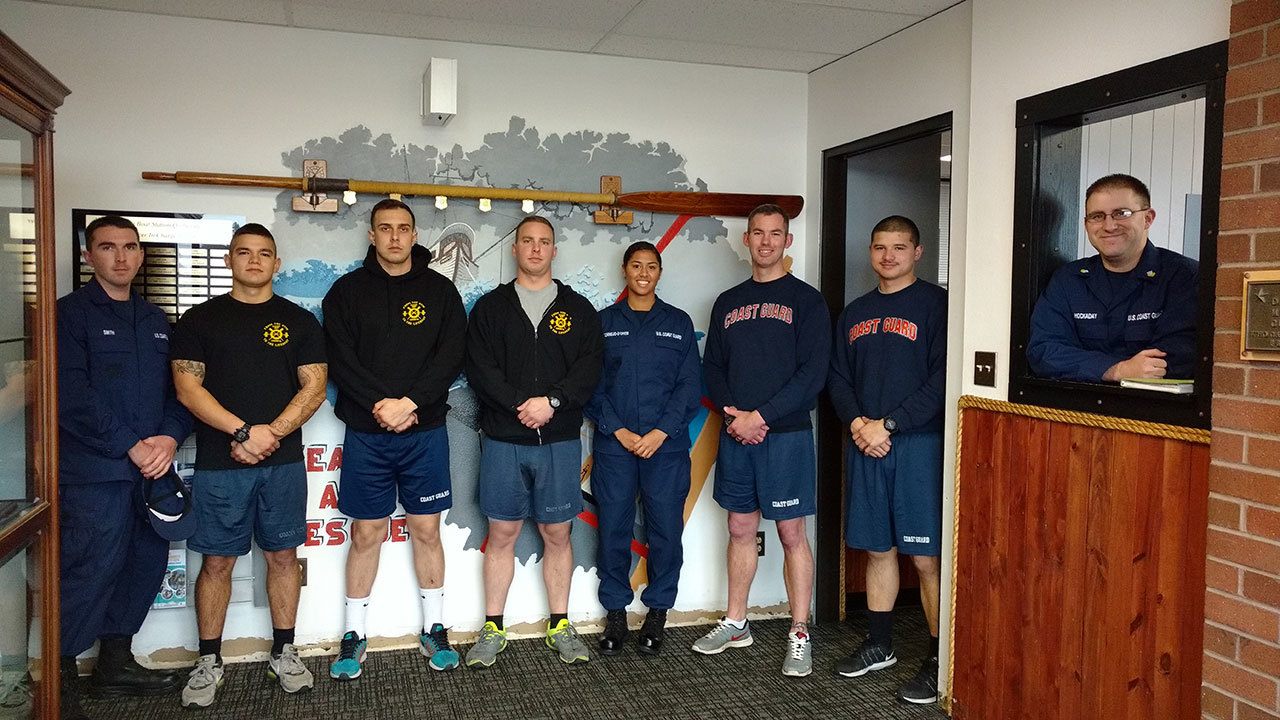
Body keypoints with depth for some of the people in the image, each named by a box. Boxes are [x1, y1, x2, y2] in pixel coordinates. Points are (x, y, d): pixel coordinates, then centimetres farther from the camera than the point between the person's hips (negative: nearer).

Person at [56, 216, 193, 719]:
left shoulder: (155, 321, 16)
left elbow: (179, 389, 12)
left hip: (151, 469, 7)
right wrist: (131, 446, -16)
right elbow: (72, 397, -13)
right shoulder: (70, 314, -3)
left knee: (145, 566, 12)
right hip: (94, 474, -6)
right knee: (89, 572, -5)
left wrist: (169, 437, -6)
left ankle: (116, 664, 29)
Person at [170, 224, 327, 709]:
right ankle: (209, 661, 19)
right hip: (219, 464, -1)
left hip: (283, 463, 1)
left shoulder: (299, 321, 8)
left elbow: (314, 388, 1)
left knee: (283, 556, 8)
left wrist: (272, 433, -12)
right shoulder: (199, 320, 6)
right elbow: (187, 388, -3)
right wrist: (243, 432, -14)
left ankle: (283, 653, 21)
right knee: (216, 560, 5)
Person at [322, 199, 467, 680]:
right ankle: (354, 636, 20)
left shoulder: (440, 290, 4)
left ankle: (434, 629, 21)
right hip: (366, 434, 0)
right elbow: (340, 361, -5)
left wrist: (410, 403, -16)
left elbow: (451, 357, -4)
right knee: (366, 534, 7)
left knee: (427, 531, 8)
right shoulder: (348, 291, 4)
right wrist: (380, 404, -17)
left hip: (425, 431, 0)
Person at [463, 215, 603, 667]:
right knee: (501, 533, 5)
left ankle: (560, 626, 19)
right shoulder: (490, 307, 8)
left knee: (557, 533, 7)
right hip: (503, 440, 0)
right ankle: (492, 630, 16)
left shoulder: (578, 309, 9)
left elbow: (590, 367, -2)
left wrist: (552, 401, -15)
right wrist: (520, 405, -15)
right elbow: (479, 368, -3)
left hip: (560, 441, 1)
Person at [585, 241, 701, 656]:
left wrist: (661, 432, -9)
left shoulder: (678, 323, 8)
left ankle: (657, 613, 17)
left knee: (666, 532, 2)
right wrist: (618, 431, -8)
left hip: (666, 446, 0)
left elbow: (690, 385, 3)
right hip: (614, 445, 0)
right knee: (613, 531, 3)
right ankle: (615, 613, 18)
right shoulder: (603, 322, 9)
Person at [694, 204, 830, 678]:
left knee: (792, 534, 1)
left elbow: (812, 373, -10)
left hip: (786, 434, -4)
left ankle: (800, 635, 11)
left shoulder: (806, 300, -1)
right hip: (736, 434, 4)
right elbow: (712, 367, 11)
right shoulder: (727, 302, 12)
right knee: (740, 528, 12)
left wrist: (760, 416, -15)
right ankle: (735, 624, 25)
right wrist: (732, 413, -7)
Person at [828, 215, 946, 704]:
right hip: (865, 443, 5)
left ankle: (939, 661, 8)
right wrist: (856, 422, -5)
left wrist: (889, 424, -15)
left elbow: (942, 379, -11)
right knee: (877, 549, 13)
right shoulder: (855, 313, 15)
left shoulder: (935, 304, -2)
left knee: (926, 557, -3)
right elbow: (838, 378, 13)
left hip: (918, 443, -5)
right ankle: (880, 645, 27)